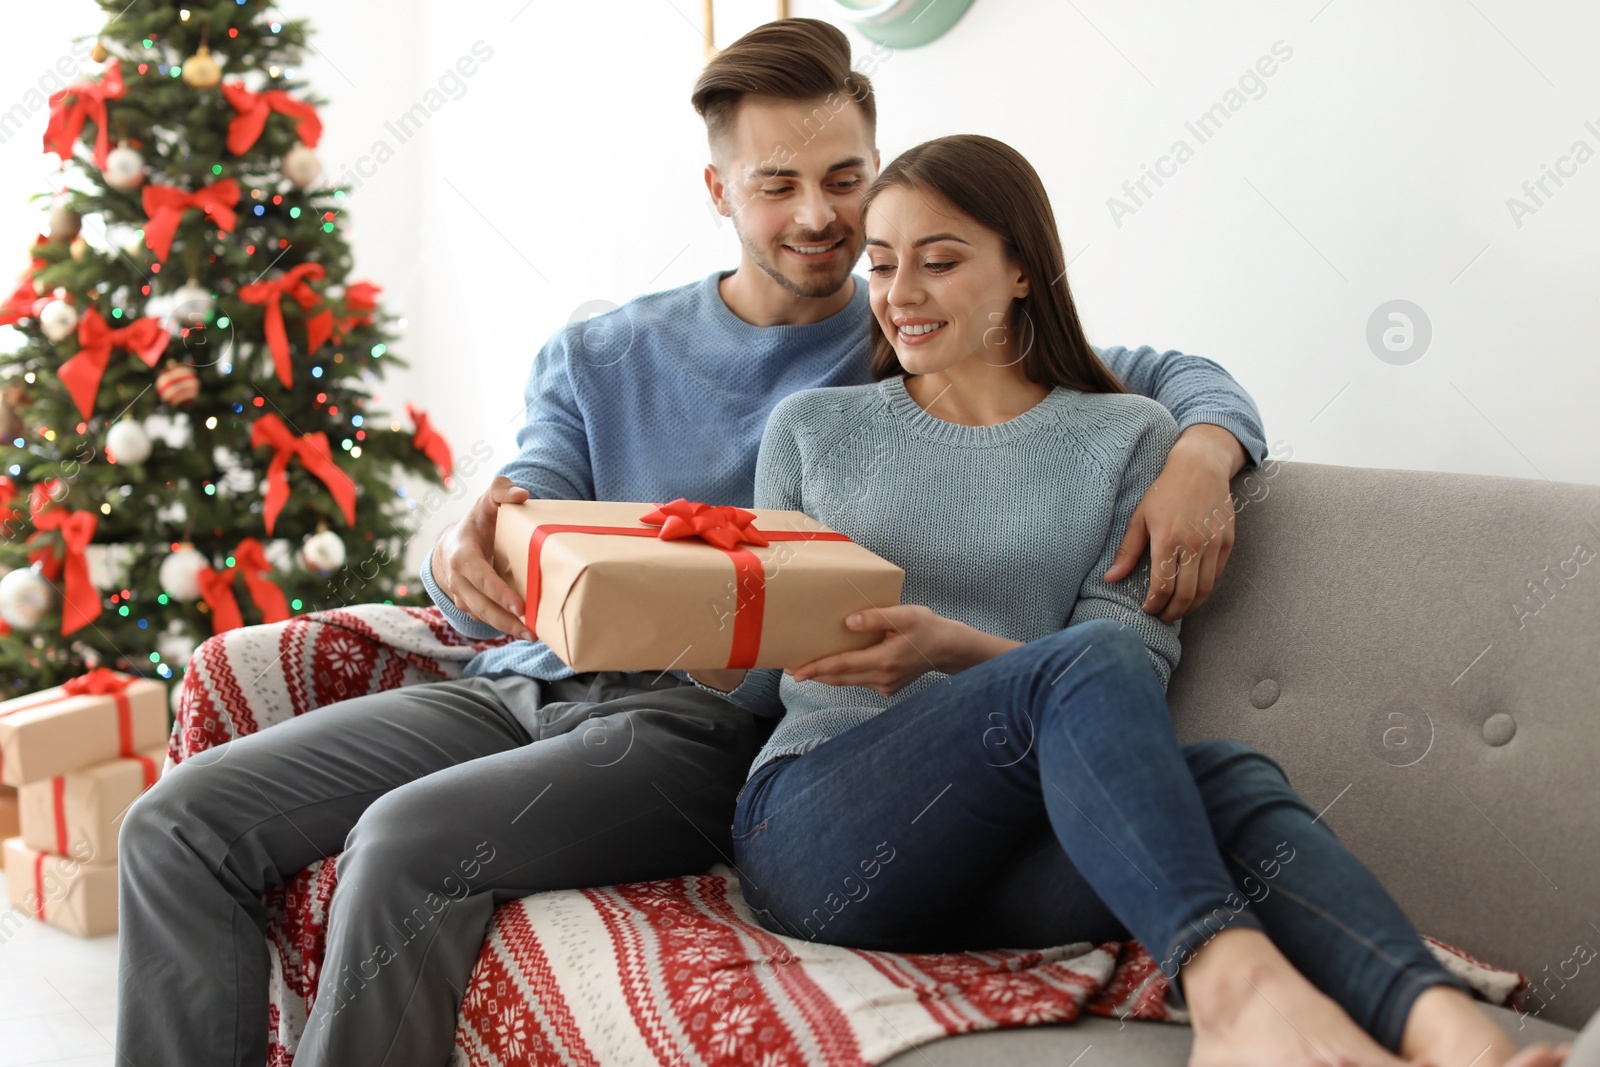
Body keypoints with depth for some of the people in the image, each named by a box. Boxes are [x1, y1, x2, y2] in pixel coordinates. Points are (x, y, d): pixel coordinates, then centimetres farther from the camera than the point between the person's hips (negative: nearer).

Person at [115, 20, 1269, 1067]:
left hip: (703, 721, -5)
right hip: (522, 682, 5)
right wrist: (468, 547, -20)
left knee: (410, 840, -31)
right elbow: (509, 556, 6)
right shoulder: (599, 359, 16)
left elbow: (1182, 378, 8)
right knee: (184, 820, -11)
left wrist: (1200, 456, -18)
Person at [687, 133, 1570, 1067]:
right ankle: (1230, 979, -51)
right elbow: (765, 682, 19)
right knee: (1079, 663, -31)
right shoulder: (813, 428, 18)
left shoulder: (1126, 439, 14)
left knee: (1228, 777, -32)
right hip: (815, 831, -1)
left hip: (1008, 864, 1)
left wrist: (954, 648, -14)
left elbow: (1137, 678, 2)